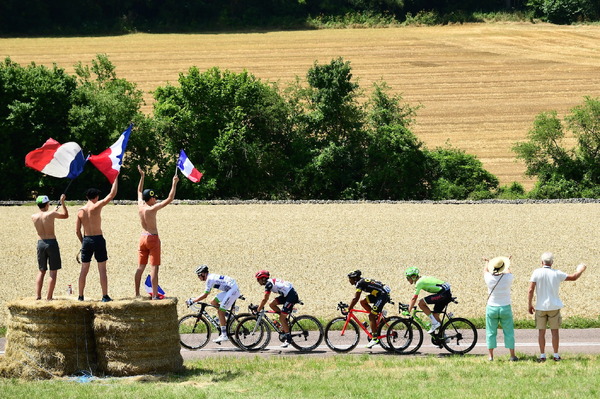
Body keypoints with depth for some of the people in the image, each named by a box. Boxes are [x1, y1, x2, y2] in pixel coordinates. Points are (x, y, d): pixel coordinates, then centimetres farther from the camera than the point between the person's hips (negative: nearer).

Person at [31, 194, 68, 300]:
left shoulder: (34, 217, 0)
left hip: (40, 243, 4)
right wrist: (62, 202, 12)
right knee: (53, 272, 1)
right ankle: (49, 297, -2)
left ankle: (37, 296, 10)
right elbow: (65, 215, 4)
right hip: (51, 243, -4)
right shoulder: (51, 214, -11)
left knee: (41, 271, 15)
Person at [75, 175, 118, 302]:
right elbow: (112, 194, -6)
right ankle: (105, 296, -2)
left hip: (86, 240, 4)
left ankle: (80, 296, 12)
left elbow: (77, 230, 6)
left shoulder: (80, 211, 4)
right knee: (102, 269, 0)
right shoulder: (97, 206, -9)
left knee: (84, 270, 10)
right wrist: (115, 177, 2)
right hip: (98, 239, -4)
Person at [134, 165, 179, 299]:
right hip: (153, 238, -7)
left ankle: (137, 294, 11)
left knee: (140, 267, 10)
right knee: (154, 268, -7)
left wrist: (142, 176, 28)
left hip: (143, 238, 7)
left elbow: (139, 191, 21)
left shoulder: (140, 206, 2)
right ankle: (154, 295, -10)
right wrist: (174, 184, -12)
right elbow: (170, 199, -18)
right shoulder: (152, 208, -16)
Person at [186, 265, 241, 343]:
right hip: (228, 290, 10)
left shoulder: (210, 279, -16)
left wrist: (192, 301, -14)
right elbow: (206, 293, 22)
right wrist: (194, 299, 15)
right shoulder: (211, 277, 14)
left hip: (233, 290, -10)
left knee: (220, 312, -9)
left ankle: (224, 335, -8)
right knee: (213, 303, 9)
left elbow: (205, 295, -18)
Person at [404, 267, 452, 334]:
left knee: (421, 303, -12)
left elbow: (414, 298, -12)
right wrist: (409, 305, 28)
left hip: (444, 294, -10)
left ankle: (435, 323, -8)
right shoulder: (422, 279, 17)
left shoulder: (419, 282, -11)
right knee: (435, 315, 14)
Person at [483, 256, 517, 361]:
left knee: (491, 333, 8)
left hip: (491, 308, 0)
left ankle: (491, 356, 6)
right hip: (505, 309, 0)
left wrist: (487, 262, 35)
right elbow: (508, 272, 12)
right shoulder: (507, 278, -13)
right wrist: (507, 266, 34)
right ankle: (512, 355, 6)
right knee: (509, 332, 7)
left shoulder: (489, 278, -11)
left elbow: (485, 270, 13)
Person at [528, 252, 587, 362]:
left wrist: (529, 304, -2)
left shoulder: (537, 272, -8)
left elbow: (531, 290, -11)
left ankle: (542, 356, 4)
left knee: (541, 332, 5)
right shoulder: (557, 274, -5)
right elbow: (573, 277, 7)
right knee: (555, 331, 7)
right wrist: (581, 270, 26)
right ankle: (556, 355, 9)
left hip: (540, 307, -1)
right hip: (554, 307, 1)